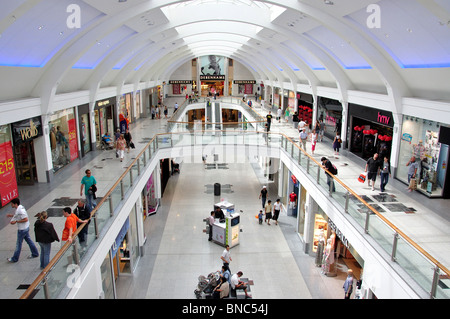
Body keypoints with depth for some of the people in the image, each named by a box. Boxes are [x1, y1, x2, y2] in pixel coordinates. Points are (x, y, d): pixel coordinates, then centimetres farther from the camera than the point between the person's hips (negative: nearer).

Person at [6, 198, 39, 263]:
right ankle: (35, 254, 29)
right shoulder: (17, 208, 3)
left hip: (22, 229, -9)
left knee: (18, 244, 6)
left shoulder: (20, 210, -28)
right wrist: (11, 215, 5)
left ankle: (15, 259, 21)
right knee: (29, 240, 18)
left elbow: (25, 219, -27)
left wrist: (16, 221, -23)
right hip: (26, 228, 9)